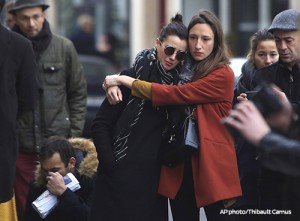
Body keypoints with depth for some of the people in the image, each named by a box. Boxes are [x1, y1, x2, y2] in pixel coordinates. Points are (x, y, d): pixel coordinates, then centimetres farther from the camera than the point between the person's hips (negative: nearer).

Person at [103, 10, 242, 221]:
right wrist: (116, 83, -8)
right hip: (180, 162, 6)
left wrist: (125, 80, -14)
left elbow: (175, 94, -18)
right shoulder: (183, 69, 11)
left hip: (211, 163, -6)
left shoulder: (223, 75, -10)